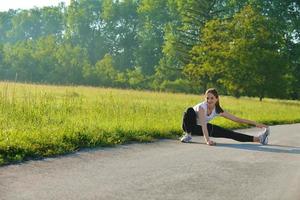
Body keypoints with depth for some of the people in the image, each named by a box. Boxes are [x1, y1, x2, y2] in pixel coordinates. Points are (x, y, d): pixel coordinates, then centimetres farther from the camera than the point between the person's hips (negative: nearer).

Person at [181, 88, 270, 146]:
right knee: (190, 110, -38)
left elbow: (237, 119, -12)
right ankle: (188, 134, -21)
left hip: (198, 128, 4)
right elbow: (203, 125, -40)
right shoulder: (202, 107, -30)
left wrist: (256, 123, -17)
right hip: (189, 125, -4)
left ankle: (257, 139, -18)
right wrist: (207, 140, -53)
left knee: (227, 133, -13)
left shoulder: (218, 111, -14)